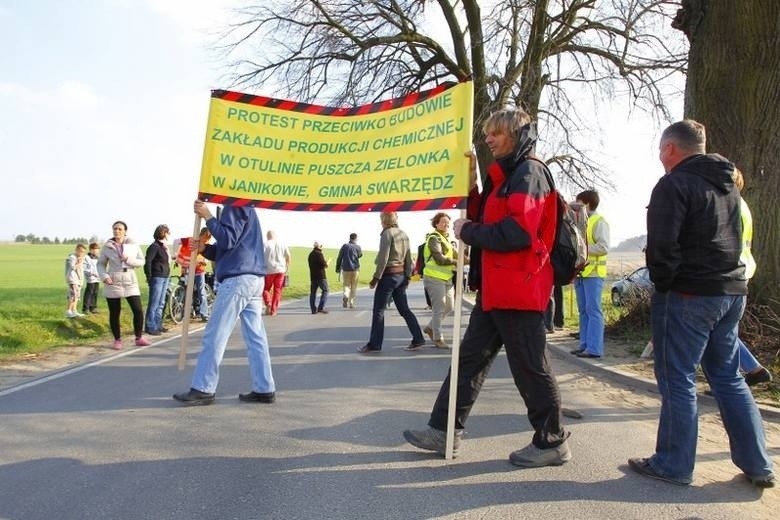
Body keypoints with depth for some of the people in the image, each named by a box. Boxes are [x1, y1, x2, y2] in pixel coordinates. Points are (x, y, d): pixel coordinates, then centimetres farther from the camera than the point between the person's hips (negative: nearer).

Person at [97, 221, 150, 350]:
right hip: (113, 283, -1)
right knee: (114, 313, 4)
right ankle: (117, 340, 18)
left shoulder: (133, 245, 2)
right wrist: (104, 276, -11)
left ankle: (139, 338, 11)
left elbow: (142, 261, 3)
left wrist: (129, 260, -14)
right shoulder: (107, 247, 1)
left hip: (130, 282, 1)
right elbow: (100, 264, 6)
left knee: (138, 310, -4)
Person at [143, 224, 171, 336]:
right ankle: (150, 327, 2)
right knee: (154, 304, -3)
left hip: (165, 277, 9)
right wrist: (149, 277, -16)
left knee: (161, 304, 14)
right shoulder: (154, 246, -11)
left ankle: (158, 325, 23)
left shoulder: (164, 246, 14)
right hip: (157, 277, -9)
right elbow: (148, 262, -17)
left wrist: (167, 275, 10)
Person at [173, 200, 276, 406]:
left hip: (238, 279, -10)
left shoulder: (235, 206, -5)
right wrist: (204, 248, 7)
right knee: (256, 337, 6)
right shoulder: (243, 208, 25)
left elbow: (228, 240, -16)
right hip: (253, 278, 10)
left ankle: (203, 389, 1)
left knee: (215, 336, -4)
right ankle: (264, 389, 7)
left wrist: (207, 216, -10)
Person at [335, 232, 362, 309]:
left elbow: (339, 258, 1)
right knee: (353, 287, 10)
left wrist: (337, 268, 10)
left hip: (345, 269, 1)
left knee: (346, 285, 10)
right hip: (355, 269, -1)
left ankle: (345, 296, -19)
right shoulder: (358, 247, -2)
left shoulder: (344, 246, 0)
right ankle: (351, 303, 9)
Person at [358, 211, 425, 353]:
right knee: (404, 309, 13)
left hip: (388, 275, -8)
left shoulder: (387, 233, -11)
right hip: (401, 276, 8)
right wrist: (407, 276, 17)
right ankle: (418, 339, 12)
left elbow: (383, 258, -17)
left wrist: (376, 278, -14)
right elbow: (408, 259, 13)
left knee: (378, 311, -1)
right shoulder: (404, 234, 12)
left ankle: (374, 344, 3)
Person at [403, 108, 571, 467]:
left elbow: (518, 232, -23)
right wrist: (472, 188, 4)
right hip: (495, 289, 10)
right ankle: (445, 431, 21)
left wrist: (467, 231, -12)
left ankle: (552, 442, 16)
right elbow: (485, 222, 16)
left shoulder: (528, 172, -10)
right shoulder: (504, 175, 21)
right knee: (470, 358, 12)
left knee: (529, 367, 0)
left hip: (517, 289, -10)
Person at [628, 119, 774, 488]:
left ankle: (673, 465, 9)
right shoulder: (728, 186, 15)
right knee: (728, 377, 16)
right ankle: (757, 465, 20)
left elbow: (661, 245, -20)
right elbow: (735, 240, 21)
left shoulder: (675, 184, -12)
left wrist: (662, 282, -6)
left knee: (677, 381, 1)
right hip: (732, 291, 8)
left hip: (688, 295, -8)